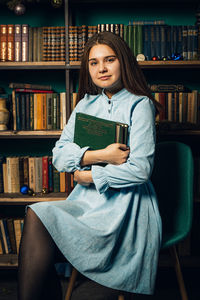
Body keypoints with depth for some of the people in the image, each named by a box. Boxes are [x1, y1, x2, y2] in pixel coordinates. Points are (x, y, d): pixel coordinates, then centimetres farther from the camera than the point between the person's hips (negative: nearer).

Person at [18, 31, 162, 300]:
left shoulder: (139, 105, -2)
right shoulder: (86, 104, 15)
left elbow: (140, 169, -11)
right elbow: (59, 155, 5)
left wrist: (90, 175, -5)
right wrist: (99, 155, -11)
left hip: (124, 209, -5)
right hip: (87, 201, 5)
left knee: (37, 217, -23)